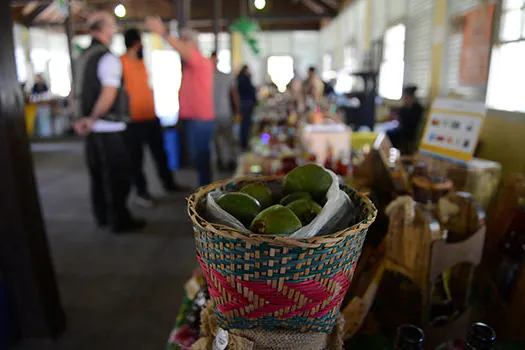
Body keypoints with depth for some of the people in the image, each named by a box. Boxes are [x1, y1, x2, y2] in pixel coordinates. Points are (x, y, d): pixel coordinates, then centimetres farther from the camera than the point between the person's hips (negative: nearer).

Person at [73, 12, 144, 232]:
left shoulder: (83, 57, 13)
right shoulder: (108, 58, -13)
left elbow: (81, 92, 15)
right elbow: (109, 94, -22)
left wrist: (84, 119, 14)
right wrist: (92, 120, -13)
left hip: (92, 127, 9)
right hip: (108, 128, -9)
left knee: (98, 173, 16)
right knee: (118, 174, 0)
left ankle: (102, 216, 28)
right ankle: (119, 220, 9)